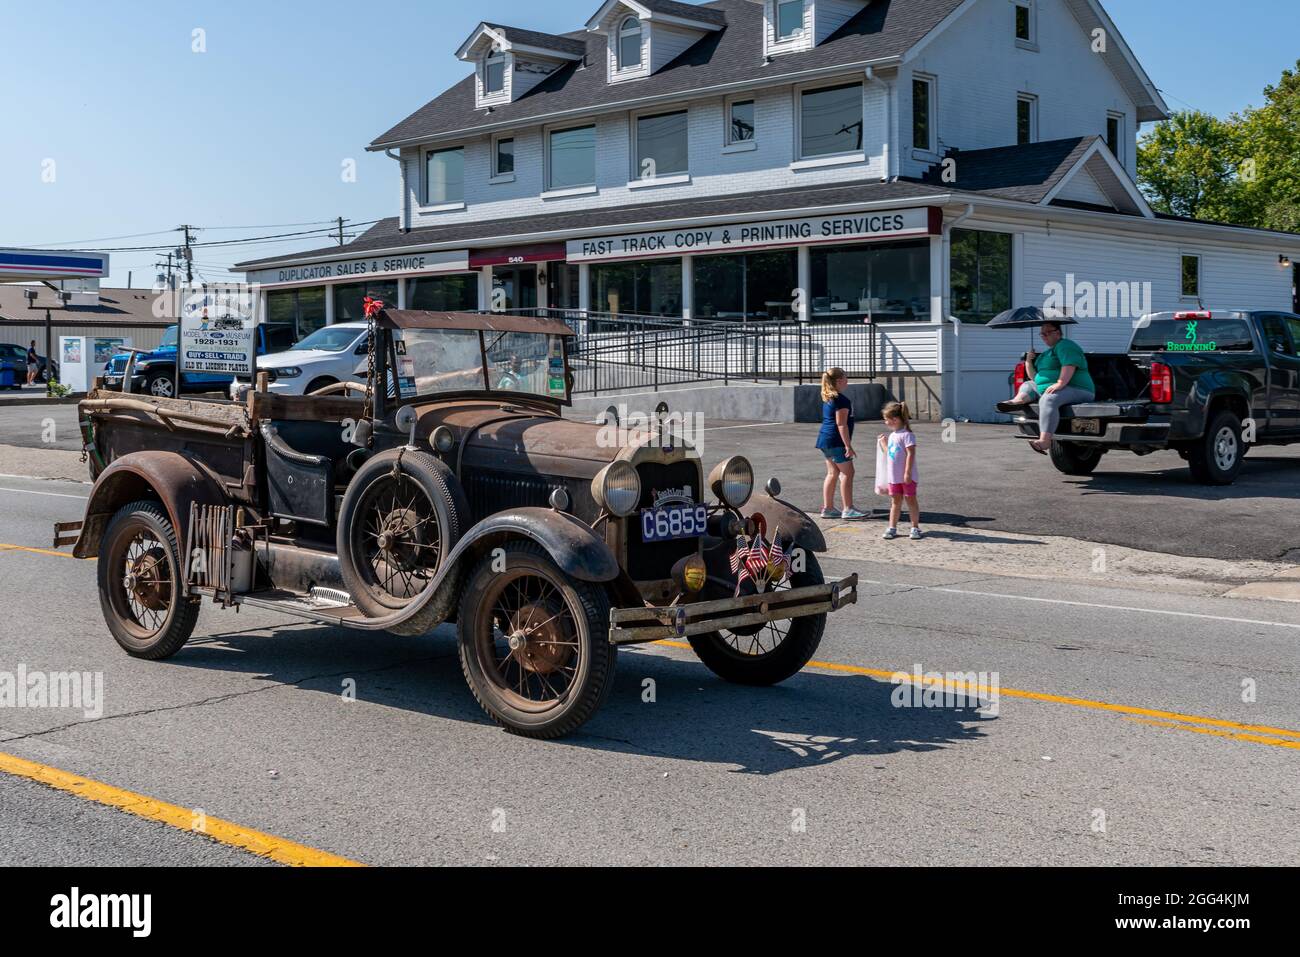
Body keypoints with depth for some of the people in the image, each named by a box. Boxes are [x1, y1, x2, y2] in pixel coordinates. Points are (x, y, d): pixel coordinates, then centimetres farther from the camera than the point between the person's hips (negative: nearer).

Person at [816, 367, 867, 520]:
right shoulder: (841, 400, -15)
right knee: (847, 473, -5)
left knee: (833, 473, 13)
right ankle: (848, 510, -5)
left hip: (825, 439, 10)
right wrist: (848, 446, -18)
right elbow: (841, 424, -19)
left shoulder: (827, 398, 14)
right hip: (836, 440, -10)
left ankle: (827, 508, 14)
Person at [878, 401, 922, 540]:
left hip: (906, 477, -8)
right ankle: (892, 528, 14)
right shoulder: (892, 435, 13)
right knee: (895, 501, 11)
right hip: (894, 476, 8)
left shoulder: (907, 434, -14)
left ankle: (915, 527, 10)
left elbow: (911, 454, -19)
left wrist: (908, 473, -23)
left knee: (911, 500, 2)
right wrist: (883, 443, 21)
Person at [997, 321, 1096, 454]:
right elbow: (1035, 377, 27)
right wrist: (1028, 363, 13)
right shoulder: (1048, 352, 27)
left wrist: (1060, 383, -33)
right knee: (1028, 384, 18)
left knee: (1048, 400, -37)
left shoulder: (1065, 346, -4)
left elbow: (1070, 365, -23)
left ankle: (1045, 441, -52)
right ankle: (1019, 401, -18)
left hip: (1075, 390, -10)